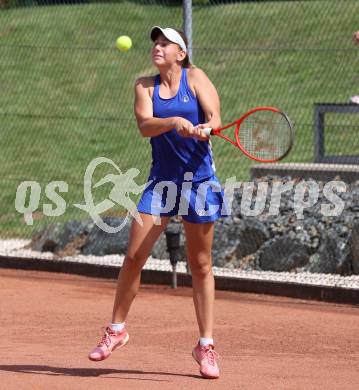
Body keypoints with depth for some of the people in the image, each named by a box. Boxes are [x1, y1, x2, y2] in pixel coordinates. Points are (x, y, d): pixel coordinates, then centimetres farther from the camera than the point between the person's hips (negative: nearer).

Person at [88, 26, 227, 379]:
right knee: (133, 256, -4)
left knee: (200, 265, 3)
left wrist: (205, 128, -32)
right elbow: (145, 125, -10)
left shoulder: (195, 77, 0)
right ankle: (116, 329, 14)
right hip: (161, 179, 2)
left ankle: (206, 345, 11)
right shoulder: (145, 86, 6)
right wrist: (175, 121, -29)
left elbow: (215, 117, -10)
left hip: (199, 178, -2)